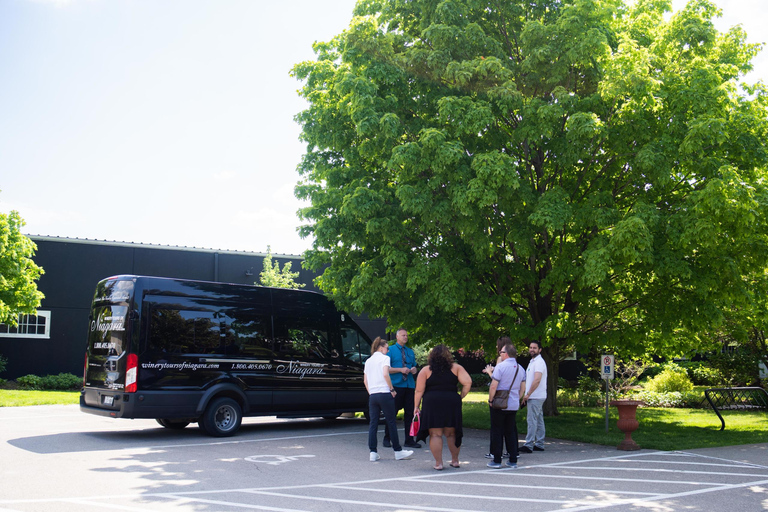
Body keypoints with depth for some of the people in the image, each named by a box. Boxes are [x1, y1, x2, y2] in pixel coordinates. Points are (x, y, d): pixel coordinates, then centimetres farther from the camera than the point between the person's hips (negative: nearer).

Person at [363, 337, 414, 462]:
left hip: (372, 395, 6)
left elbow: (365, 380, 15)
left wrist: (370, 392, 17)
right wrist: (392, 389, -9)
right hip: (384, 394, -6)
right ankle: (398, 451, 7)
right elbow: (385, 374, -16)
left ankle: (373, 453, 2)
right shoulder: (384, 358, -2)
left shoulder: (368, 361, 17)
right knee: (391, 422, 2)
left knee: (373, 423, 5)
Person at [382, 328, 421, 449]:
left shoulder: (410, 352, 19)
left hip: (409, 385, 5)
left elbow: (415, 366, 23)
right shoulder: (390, 350, 2)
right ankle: (387, 439, 10)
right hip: (396, 385, -5)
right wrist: (400, 370, -16)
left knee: (409, 412, 4)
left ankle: (409, 440, 10)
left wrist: (414, 370, 0)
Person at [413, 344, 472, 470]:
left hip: (432, 404, -2)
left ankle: (438, 463, 3)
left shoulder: (426, 370, 3)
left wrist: (416, 407, 7)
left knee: (435, 434, 3)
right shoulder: (456, 368, 7)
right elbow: (468, 382, -4)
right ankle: (455, 460, 25)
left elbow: (419, 391, 0)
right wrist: (461, 397, 7)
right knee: (451, 434, 15)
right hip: (452, 403, 2)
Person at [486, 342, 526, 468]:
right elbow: (523, 388, 14)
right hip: (514, 405, 6)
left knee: (497, 432, 2)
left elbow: (493, 386, -17)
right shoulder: (520, 368, 8)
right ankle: (513, 460, 12)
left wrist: (490, 399, -5)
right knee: (511, 432, 12)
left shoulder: (500, 366, -14)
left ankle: (496, 461, 3)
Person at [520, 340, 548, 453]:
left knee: (532, 420, -10)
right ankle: (539, 444, 16)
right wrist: (527, 394, 18)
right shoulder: (532, 361, 18)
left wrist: (528, 394, -20)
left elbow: (537, 380, -23)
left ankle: (529, 445, -10)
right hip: (534, 396, 10)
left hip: (536, 397, -10)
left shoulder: (539, 362, -14)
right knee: (539, 421, 12)